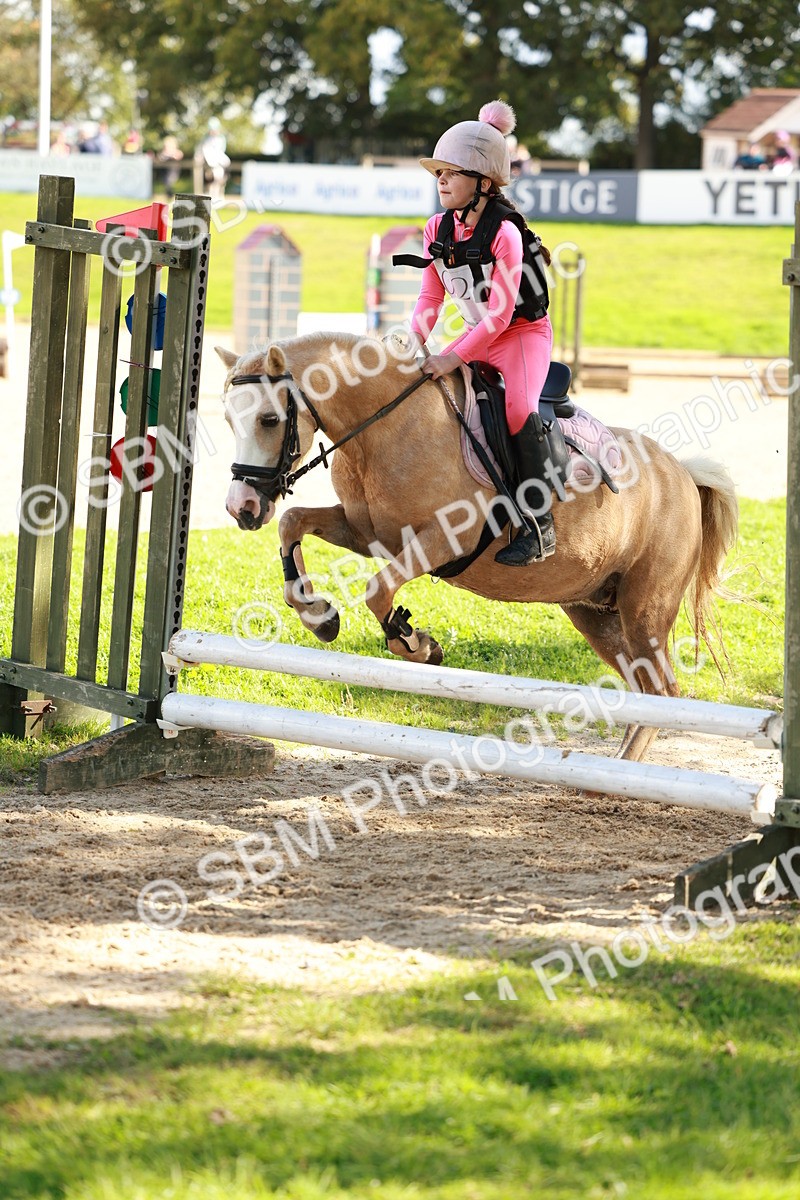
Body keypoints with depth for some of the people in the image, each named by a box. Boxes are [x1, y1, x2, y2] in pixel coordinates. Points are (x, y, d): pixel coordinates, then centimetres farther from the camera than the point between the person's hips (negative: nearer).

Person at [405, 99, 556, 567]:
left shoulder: (504, 233, -24)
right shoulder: (438, 230, -2)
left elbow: (500, 313, -26)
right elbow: (430, 298, 4)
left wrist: (455, 357, -32)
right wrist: (413, 343, -13)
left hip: (525, 331, -8)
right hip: (479, 334, 8)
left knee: (518, 407, -30)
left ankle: (540, 525, -25)